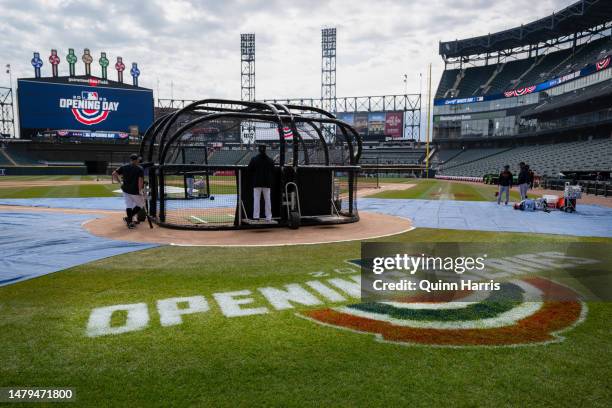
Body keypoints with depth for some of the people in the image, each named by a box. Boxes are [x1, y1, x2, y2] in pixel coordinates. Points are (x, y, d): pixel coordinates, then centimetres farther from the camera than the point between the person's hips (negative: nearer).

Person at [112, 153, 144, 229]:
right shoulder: (140, 169, -10)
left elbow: (114, 174, -2)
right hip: (135, 191, -4)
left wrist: (119, 182, 8)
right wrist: (140, 191, -13)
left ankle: (130, 221, 8)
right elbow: (140, 180, -20)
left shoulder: (124, 167, 3)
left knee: (129, 205, 13)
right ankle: (129, 218, 3)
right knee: (141, 204, 14)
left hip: (126, 190, 4)